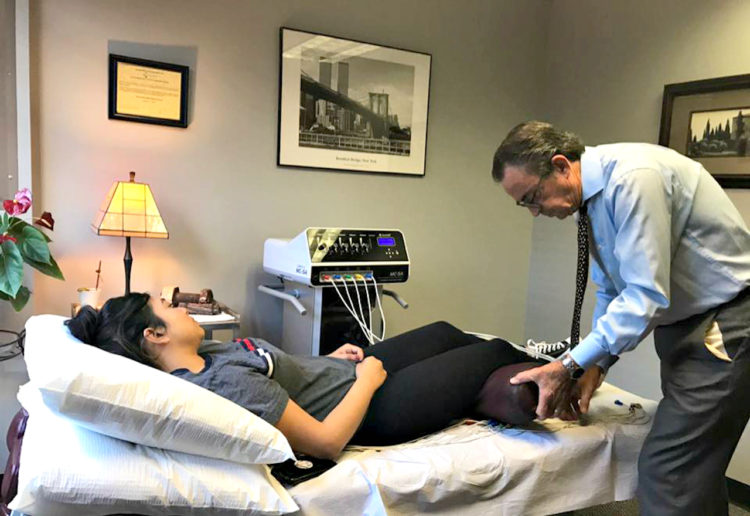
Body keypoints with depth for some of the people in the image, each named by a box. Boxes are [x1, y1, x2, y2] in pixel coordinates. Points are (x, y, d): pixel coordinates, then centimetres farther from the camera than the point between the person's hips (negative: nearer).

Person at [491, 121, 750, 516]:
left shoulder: (632, 178, -25)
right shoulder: (591, 195, 4)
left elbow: (646, 296, -27)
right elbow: (611, 291, 12)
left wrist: (570, 365, -22)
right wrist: (596, 364, 2)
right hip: (684, 321, 9)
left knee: (667, 470, -10)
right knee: (692, 464, 16)